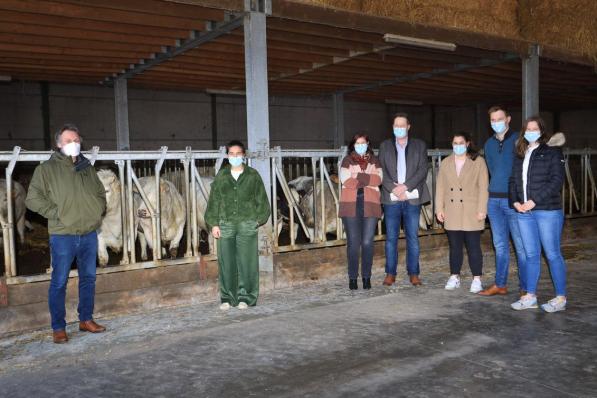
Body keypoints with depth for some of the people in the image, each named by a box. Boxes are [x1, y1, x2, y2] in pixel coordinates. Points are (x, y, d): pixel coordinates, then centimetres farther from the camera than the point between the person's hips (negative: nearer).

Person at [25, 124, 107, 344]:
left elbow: (101, 193, 23)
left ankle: (86, 319, 26)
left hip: (89, 234, 5)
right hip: (62, 236, -5)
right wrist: (56, 213, -13)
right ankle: (58, 328, 13)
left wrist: (98, 211, 8)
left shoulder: (87, 168, 11)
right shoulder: (47, 169, -4)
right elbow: (32, 198, -7)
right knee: (59, 282, 2)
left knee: (88, 278, 12)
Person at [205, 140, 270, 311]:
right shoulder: (221, 176, 9)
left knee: (247, 262, -1)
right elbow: (213, 201, 9)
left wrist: (258, 219, 0)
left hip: (247, 225, -1)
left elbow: (261, 200, 8)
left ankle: (245, 297, 10)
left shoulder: (252, 175, 6)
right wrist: (214, 223, 3)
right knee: (226, 263, 4)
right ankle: (227, 298, 15)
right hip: (225, 225, 2)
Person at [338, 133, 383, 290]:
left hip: (370, 205, 1)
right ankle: (352, 277, 7)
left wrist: (358, 176, -11)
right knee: (353, 242, -2)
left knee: (367, 242, -1)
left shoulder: (374, 161, 15)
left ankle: (366, 277, 10)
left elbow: (378, 179, -2)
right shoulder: (347, 161, 10)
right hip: (351, 206, -1)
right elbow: (346, 181, -6)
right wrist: (368, 180, -6)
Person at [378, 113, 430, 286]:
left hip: (412, 198, 0)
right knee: (391, 237, 2)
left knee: (413, 237, 3)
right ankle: (390, 273, 10)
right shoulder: (385, 146, 12)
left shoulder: (419, 145, 10)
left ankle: (413, 273, 11)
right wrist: (394, 189, -10)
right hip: (391, 198, 0)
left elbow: (423, 169, -1)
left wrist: (405, 186, -12)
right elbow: (381, 171, 4)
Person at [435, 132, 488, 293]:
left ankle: (476, 279, 8)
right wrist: (439, 209, 4)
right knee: (454, 246, 9)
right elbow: (440, 187, 10)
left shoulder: (478, 162, 0)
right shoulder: (445, 163, 11)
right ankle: (454, 277, 19)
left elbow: (483, 187, -4)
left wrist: (482, 210, -10)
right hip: (452, 214, 3)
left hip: (471, 213, -3)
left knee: (473, 246, 0)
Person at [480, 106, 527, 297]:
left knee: (521, 246, -2)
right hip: (494, 200, 5)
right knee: (500, 245, 11)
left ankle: (526, 287, 6)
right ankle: (500, 285, 19)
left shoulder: (519, 140, -2)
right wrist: (495, 189, 14)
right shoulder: (489, 144, 13)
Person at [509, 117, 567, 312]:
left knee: (552, 254, 0)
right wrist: (515, 201, -2)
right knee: (531, 255, 10)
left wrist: (534, 201, -16)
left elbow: (557, 180, -10)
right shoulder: (520, 154, 15)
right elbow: (513, 179, 14)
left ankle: (561, 298, 11)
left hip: (548, 210, -5)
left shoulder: (552, 151, -2)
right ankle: (530, 296, 17)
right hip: (524, 212, 5)